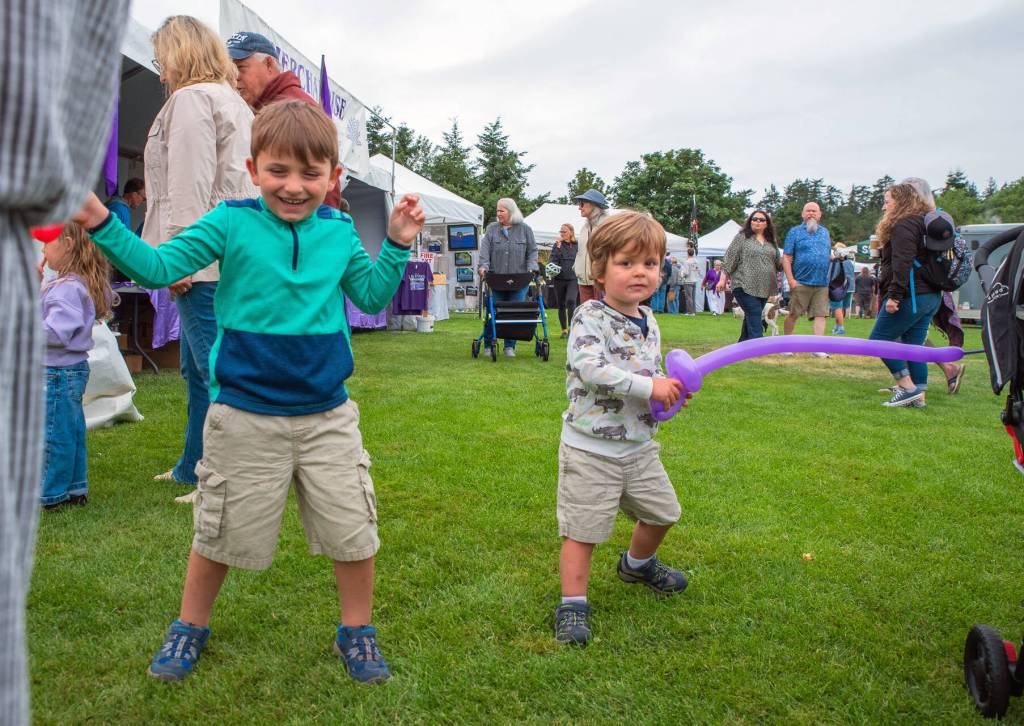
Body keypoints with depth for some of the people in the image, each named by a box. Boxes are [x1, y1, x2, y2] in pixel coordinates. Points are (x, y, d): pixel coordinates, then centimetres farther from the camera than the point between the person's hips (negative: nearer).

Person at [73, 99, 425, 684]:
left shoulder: (340, 233, 3)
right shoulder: (233, 222, -6)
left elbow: (372, 295, 15)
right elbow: (159, 267, -11)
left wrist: (398, 244, 4)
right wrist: (102, 223, -24)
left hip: (328, 412, 2)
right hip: (246, 413, -2)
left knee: (352, 527, 8)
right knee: (224, 530, 13)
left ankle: (357, 631, 31)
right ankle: (191, 627, 39)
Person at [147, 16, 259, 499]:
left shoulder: (192, 98, -6)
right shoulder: (234, 102, 23)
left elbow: (189, 186, -17)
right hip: (229, 256, 10)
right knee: (197, 369, 18)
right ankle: (193, 468, 29)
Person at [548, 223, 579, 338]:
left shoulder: (577, 245, 4)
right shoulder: (557, 245, 6)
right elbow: (551, 260, -4)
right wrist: (557, 247, -14)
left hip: (573, 278, -2)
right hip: (560, 278, 2)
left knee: (571, 301, -21)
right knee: (561, 305, 8)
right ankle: (564, 330, 18)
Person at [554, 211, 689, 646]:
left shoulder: (648, 322, 7)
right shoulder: (590, 317, -16)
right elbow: (591, 369, -30)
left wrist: (671, 391, -2)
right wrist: (649, 386, -30)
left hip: (639, 445, 8)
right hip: (591, 449, -7)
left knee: (661, 512, 22)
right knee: (583, 529, -1)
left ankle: (637, 563, 50)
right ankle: (572, 605, 15)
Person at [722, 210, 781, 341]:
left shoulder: (771, 241, 17)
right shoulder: (742, 237, 2)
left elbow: (778, 263, 21)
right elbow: (730, 259, -2)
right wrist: (723, 279, -9)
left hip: (764, 288, 6)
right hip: (745, 286, -6)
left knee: (750, 319, 11)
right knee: (754, 318, -15)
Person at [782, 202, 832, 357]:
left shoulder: (825, 232, 17)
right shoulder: (795, 232, 2)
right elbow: (786, 258, -4)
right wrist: (791, 280, -12)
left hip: (822, 283, 4)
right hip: (801, 282, -4)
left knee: (820, 315, -3)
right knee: (793, 314, 1)